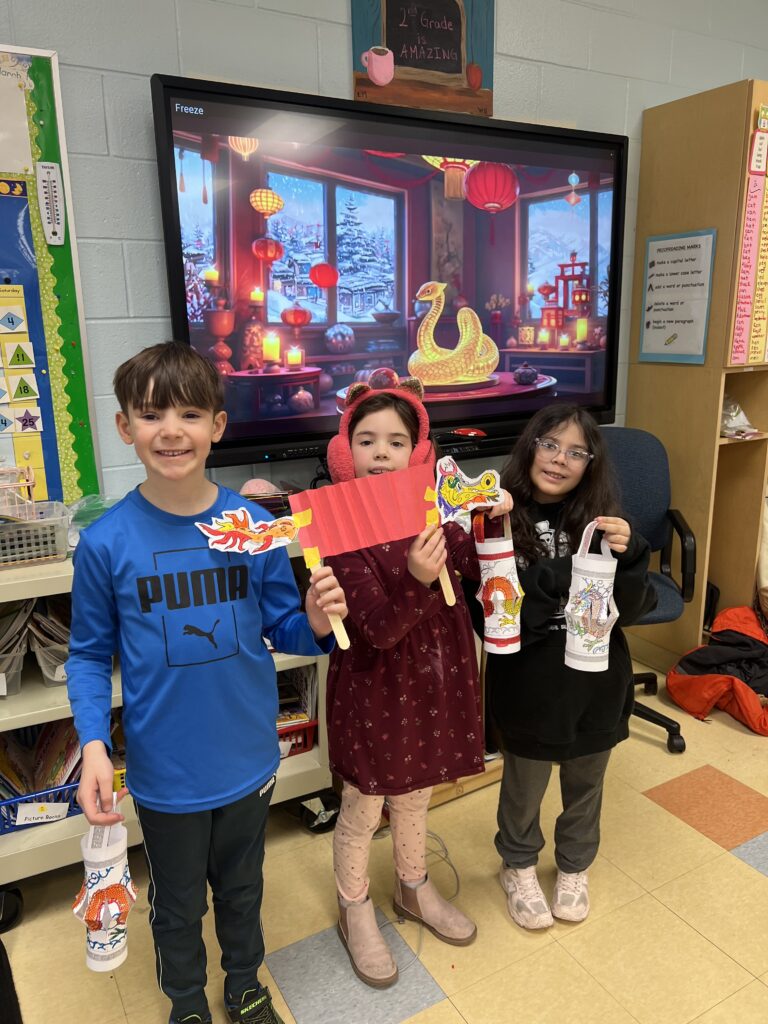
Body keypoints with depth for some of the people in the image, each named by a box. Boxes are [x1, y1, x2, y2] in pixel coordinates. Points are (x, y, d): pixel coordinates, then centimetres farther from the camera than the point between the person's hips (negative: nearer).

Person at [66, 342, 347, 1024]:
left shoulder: (256, 527, -12)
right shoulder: (106, 543, -15)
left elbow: (280, 630, -3)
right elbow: (90, 656, -5)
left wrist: (315, 625, -24)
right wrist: (94, 745, -18)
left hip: (248, 758, 2)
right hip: (165, 770, -1)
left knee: (242, 887, 26)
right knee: (178, 905, 24)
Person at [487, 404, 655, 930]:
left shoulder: (602, 519, -10)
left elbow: (632, 611, -10)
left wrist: (628, 555, -26)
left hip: (596, 680, 2)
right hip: (529, 684, -2)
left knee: (585, 783, 24)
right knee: (524, 785, 20)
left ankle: (574, 867, 53)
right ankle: (519, 867, 49)